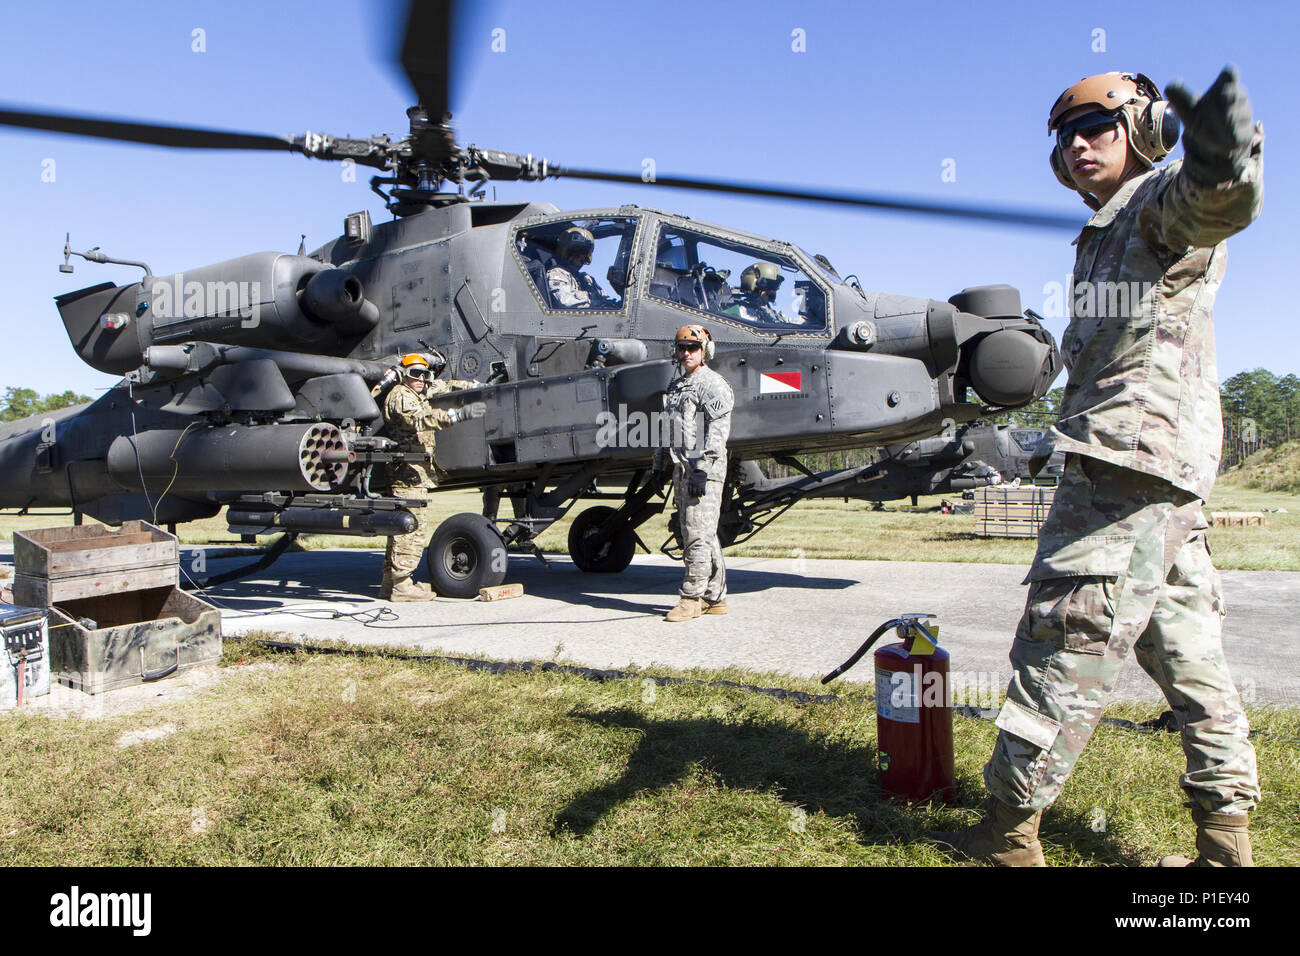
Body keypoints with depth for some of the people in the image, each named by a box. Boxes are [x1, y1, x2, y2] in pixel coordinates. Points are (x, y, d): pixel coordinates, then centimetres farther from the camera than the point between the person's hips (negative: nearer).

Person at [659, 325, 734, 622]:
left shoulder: (712, 384, -5)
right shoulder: (676, 386, 22)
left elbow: (718, 430, -15)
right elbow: (667, 429, 26)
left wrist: (703, 468, -22)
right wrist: (660, 462, 20)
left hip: (704, 467, -9)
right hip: (682, 468, 9)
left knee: (698, 533, -10)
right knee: (695, 534, 10)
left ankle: (692, 597, -5)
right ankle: (715, 597, 17)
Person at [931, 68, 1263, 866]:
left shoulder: (1160, 201, -5)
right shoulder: (1109, 234, 26)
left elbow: (1215, 204, -31)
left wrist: (1225, 165, -51)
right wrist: (1064, 438, 38)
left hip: (1134, 456, -11)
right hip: (1159, 469, 11)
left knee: (1067, 646, -7)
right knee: (1186, 650, 11)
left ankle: (1011, 831, 2)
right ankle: (1226, 838, 19)